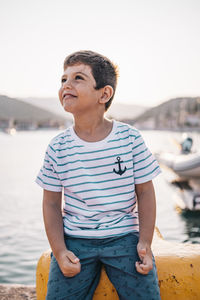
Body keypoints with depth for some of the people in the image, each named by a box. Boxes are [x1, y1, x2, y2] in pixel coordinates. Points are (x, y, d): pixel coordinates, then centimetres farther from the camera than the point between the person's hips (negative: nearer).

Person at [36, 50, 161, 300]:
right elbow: (51, 202, 2)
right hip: (74, 239, 1)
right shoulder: (58, 147, -3)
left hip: (124, 236, -1)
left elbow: (145, 192, -1)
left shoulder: (129, 138, -7)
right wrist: (59, 252, -6)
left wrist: (145, 243, -7)